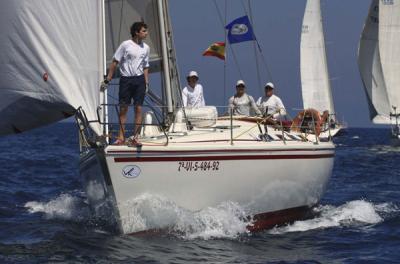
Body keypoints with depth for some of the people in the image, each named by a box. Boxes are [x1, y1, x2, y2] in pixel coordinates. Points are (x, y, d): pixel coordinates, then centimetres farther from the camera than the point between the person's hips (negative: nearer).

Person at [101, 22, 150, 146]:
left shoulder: (146, 48, 8)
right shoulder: (126, 45, -4)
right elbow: (115, 62, -2)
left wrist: (146, 83, 6)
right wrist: (108, 79, -5)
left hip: (139, 80, 3)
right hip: (125, 79, -3)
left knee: (138, 109, -1)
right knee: (123, 108, 1)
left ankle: (135, 137, 5)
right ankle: (121, 137, 7)